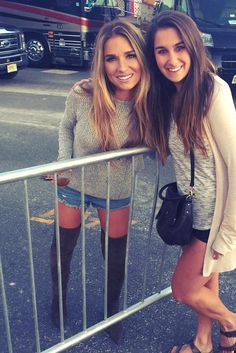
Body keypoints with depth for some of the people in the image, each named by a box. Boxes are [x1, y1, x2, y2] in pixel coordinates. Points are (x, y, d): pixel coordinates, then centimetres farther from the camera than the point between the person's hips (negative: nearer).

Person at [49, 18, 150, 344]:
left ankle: (113, 310, 49)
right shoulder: (82, 95, -27)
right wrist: (64, 163, -11)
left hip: (117, 192, 1)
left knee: (116, 255, 18)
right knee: (63, 247, 21)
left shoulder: (147, 104, -23)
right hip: (74, 185, 0)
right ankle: (58, 298, 53)